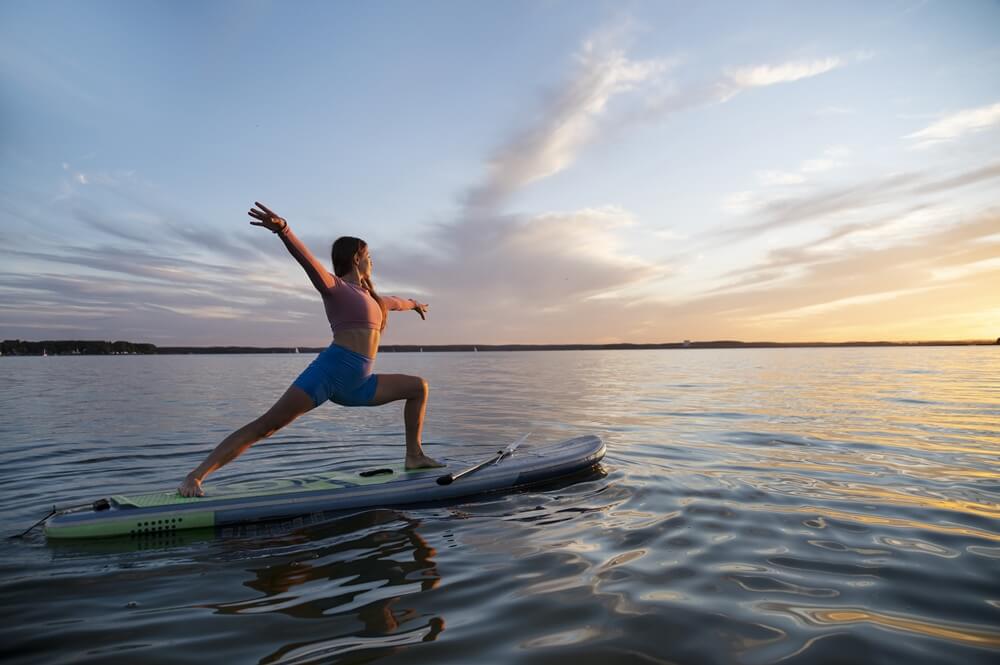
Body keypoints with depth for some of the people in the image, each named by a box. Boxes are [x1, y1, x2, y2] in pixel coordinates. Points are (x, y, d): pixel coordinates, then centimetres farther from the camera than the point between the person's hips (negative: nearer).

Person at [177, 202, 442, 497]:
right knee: (266, 425, -15)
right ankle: (195, 476, -11)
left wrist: (413, 304, 68)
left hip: (357, 385, 8)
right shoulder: (335, 287, 2)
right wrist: (283, 230, -35)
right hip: (329, 372, -8)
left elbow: (392, 301, 48)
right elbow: (308, 261, -17)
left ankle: (414, 456, 17)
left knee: (419, 387, 14)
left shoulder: (368, 295, 25)